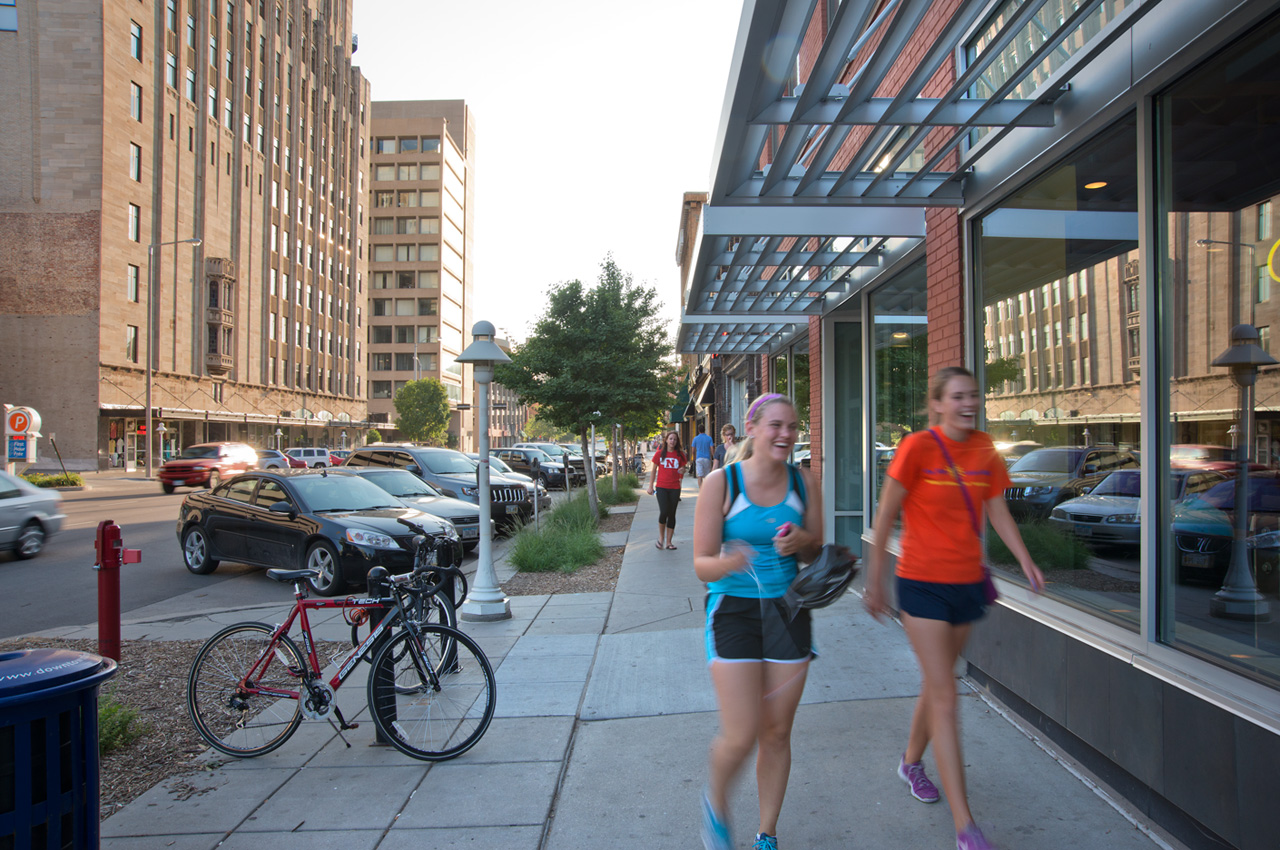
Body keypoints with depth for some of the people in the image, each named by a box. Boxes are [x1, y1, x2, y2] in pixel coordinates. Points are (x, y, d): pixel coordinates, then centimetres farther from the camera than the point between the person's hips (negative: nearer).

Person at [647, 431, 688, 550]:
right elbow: (654, 470, 8)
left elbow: (683, 468, 13)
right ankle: (661, 538, 8)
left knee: (672, 514, 4)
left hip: (675, 488, 2)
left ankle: (668, 542, 12)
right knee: (664, 512, -14)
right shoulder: (659, 453, 2)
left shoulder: (680, 454, 4)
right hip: (661, 487, -2)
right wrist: (650, 486, 4)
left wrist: (682, 471, -12)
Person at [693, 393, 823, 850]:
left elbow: (818, 555, 9)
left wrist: (802, 543, -15)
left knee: (777, 734, 12)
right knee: (741, 737, -7)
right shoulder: (721, 482, -11)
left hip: (788, 612, 4)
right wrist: (729, 562, -34)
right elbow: (702, 564, -11)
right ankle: (717, 800, 27)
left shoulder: (803, 482, 0)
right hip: (734, 611, -3)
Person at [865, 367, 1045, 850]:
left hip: (968, 582, 5)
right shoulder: (917, 448, -13)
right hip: (923, 583, -5)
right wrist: (874, 580, -5)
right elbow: (885, 516, -8)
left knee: (936, 685, 19)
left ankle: (911, 762, 44)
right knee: (945, 697, -4)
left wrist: (1024, 559, -6)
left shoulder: (984, 450, 3)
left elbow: (998, 512, 10)